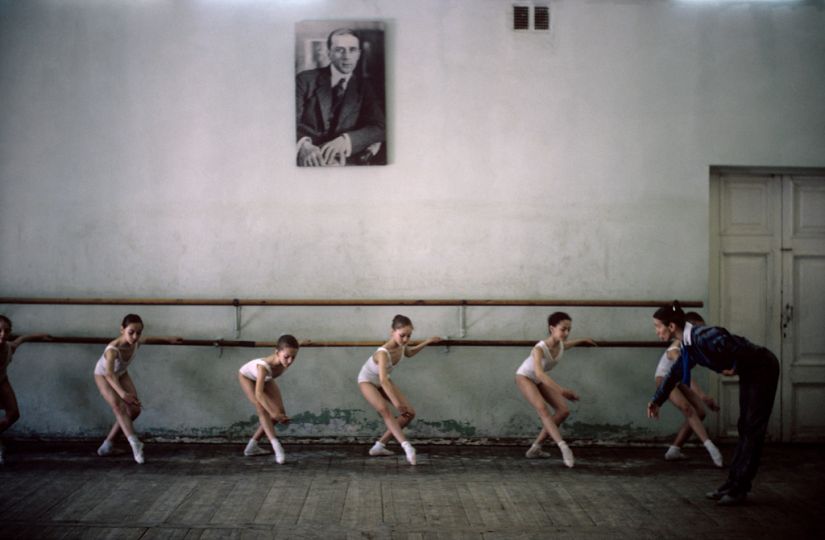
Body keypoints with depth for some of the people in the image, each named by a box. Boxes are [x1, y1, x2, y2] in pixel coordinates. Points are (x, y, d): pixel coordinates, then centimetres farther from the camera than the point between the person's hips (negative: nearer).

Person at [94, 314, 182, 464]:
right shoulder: (113, 349, -44)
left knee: (134, 410, -2)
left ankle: (109, 442, 13)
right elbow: (109, 374, -59)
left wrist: (167, 339, 13)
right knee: (118, 406, -27)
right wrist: (122, 393, -73)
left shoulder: (136, 342, -25)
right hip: (103, 375, -6)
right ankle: (134, 443, -34)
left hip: (121, 374, 6)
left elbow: (147, 339, 1)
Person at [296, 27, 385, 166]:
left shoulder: (365, 87, 13)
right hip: (308, 160, -1)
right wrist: (304, 145, -25)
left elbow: (379, 128, 1)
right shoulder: (306, 79, 9)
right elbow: (292, 120, -1)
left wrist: (345, 140, -19)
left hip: (346, 161, 1)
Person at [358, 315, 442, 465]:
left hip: (383, 381, 8)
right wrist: (396, 402, -56)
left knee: (409, 413, 0)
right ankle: (406, 446, -45)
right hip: (367, 381, -8)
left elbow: (409, 353, 11)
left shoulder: (401, 346, -16)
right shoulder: (383, 353, -40)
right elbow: (383, 380, -49)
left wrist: (427, 342, 8)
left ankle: (379, 445, 2)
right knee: (384, 409, -34)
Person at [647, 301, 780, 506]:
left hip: (763, 369, -9)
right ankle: (733, 483, 17)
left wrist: (734, 367, -25)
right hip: (749, 374, 9)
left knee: (753, 430, -5)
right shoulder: (687, 346, 2)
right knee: (744, 429, 12)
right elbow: (674, 374, 15)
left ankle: (739, 489, -3)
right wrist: (657, 401, 23)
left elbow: (731, 343, -43)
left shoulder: (703, 337, -28)